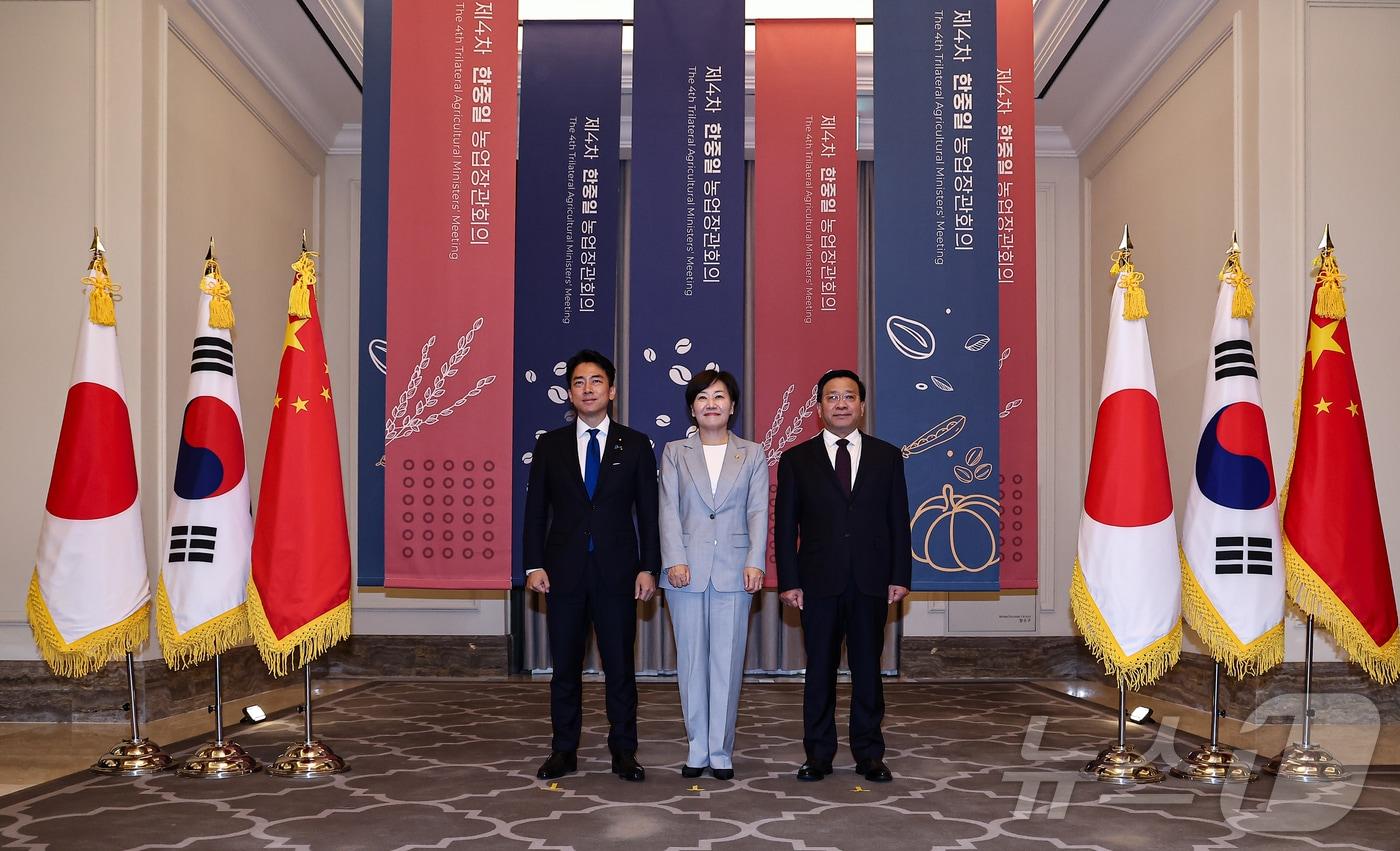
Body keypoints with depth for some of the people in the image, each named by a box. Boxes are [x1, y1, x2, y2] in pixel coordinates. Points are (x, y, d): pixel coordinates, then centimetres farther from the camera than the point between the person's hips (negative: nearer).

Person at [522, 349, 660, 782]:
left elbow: (648, 513, 3)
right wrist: (533, 564, -3)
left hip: (617, 571, -1)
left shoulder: (635, 445, 4)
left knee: (620, 665, 3)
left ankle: (623, 751, 14)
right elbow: (535, 510, 6)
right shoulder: (549, 445, 7)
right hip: (564, 571, 1)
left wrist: (648, 567, -4)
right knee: (565, 665, 8)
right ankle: (564, 751, 18)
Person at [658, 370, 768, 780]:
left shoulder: (753, 454, 10)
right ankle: (697, 749, 14)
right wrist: (675, 559, -10)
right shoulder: (675, 453, 10)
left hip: (733, 571, 0)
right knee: (691, 660, 4)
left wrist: (755, 562, -8)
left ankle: (720, 751, 9)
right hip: (687, 570, 1)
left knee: (727, 662, 0)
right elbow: (669, 510, 2)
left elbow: (758, 512, 3)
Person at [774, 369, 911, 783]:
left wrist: (900, 576, -1)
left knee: (867, 668, 6)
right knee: (819, 670, 5)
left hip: (872, 581, 1)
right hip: (819, 582, -1)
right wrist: (789, 581, -4)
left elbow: (898, 521, 7)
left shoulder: (887, 456, 9)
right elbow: (785, 526, 3)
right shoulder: (797, 460, 5)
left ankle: (869, 754, 16)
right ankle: (818, 755, 15)